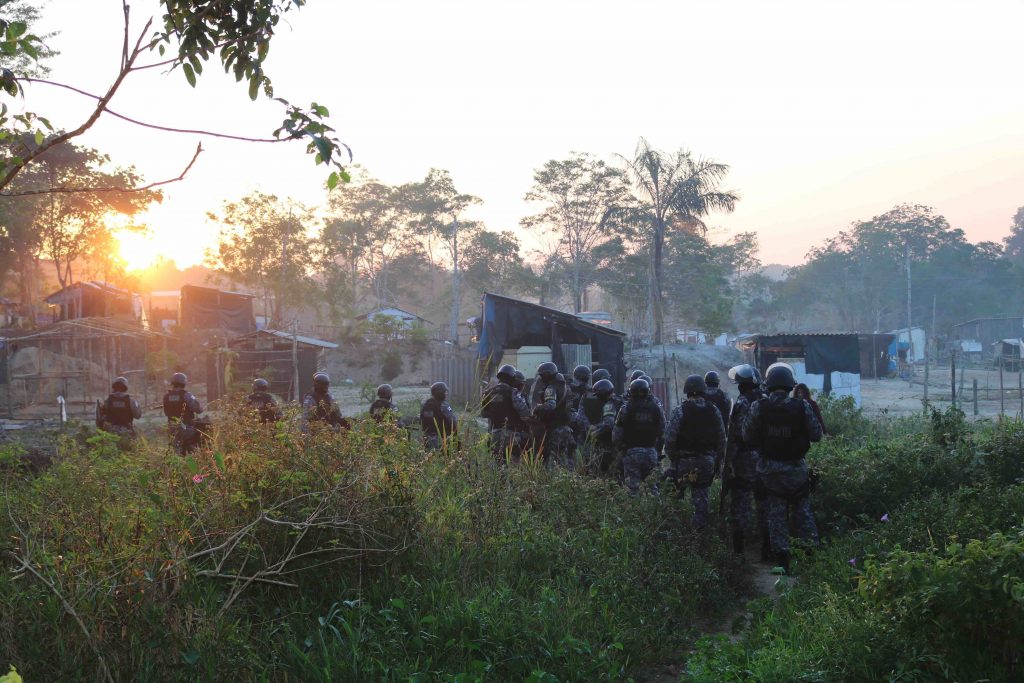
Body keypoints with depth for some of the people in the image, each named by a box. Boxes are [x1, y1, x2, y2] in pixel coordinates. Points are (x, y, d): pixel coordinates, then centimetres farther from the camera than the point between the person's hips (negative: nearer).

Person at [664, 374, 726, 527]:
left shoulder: (680, 410, -11)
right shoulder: (714, 411, 1)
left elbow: (670, 437, -11)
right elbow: (722, 438, 5)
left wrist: (672, 457, 3)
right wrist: (717, 458, 15)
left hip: (685, 459, -4)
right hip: (707, 460, 4)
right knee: (701, 493, 9)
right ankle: (701, 523, 8)